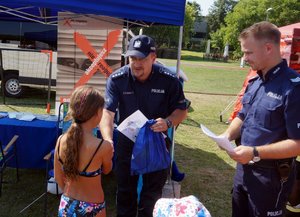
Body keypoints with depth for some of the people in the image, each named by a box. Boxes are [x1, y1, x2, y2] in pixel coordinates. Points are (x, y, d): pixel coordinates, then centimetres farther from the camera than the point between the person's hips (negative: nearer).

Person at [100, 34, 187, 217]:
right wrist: (108, 140, -40)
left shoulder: (169, 80, -16)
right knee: (125, 191, 19)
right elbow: (107, 111, -23)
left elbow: (182, 110, -7)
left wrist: (168, 122, -28)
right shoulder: (117, 79, -16)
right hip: (127, 142, 1)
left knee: (153, 193, 15)